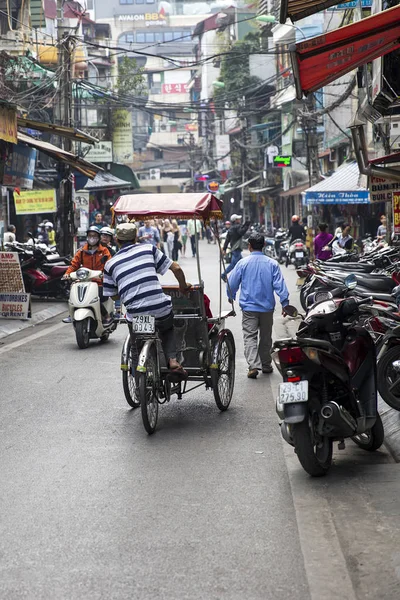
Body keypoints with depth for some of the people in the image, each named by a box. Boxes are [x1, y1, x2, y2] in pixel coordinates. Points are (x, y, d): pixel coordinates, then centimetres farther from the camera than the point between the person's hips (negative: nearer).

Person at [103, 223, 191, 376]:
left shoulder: (111, 264, 9)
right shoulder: (149, 249, 8)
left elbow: (111, 294, 16)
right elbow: (176, 268, 7)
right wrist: (183, 286, 24)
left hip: (135, 315, 0)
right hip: (161, 309, 0)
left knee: (137, 352, 23)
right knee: (168, 330, 33)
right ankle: (172, 360, 13)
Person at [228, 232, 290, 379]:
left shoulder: (243, 263, -5)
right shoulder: (272, 264, -3)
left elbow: (232, 283, 3)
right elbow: (279, 284, -5)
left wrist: (231, 297, 22)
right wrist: (285, 303, 0)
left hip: (249, 307, -2)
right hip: (267, 307, 2)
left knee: (250, 336, -3)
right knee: (266, 337, 16)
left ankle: (253, 365, -19)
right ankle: (266, 365, 24)